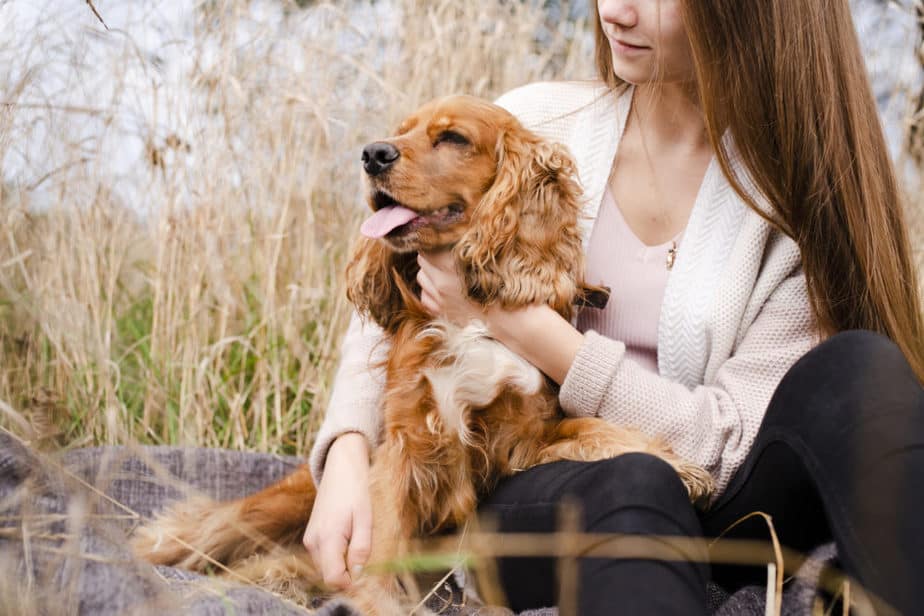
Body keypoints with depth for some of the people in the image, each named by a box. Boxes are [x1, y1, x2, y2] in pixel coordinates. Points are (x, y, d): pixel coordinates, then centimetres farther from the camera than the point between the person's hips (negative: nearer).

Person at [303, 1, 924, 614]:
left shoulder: (809, 193, -6)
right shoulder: (535, 123, 0)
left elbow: (733, 442, -13)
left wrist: (513, 317, -18)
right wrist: (347, 459, -13)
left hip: (710, 507, 1)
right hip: (532, 494, 0)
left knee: (861, 365, -28)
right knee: (633, 487, -37)